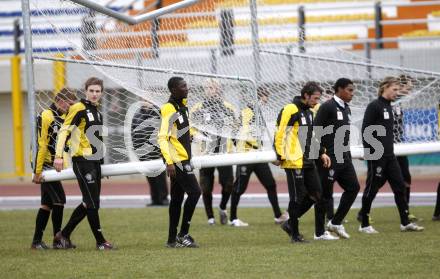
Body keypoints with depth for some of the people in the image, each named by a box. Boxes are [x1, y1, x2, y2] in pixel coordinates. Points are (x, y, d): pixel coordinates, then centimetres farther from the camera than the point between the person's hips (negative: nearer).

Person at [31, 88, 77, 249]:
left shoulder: (63, 117, 14)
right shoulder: (46, 116, -15)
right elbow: (41, 145, -19)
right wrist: (37, 172, -21)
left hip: (53, 166, 9)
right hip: (45, 165, -9)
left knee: (47, 204, 10)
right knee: (59, 200, -11)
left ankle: (37, 241, 14)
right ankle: (57, 240, -5)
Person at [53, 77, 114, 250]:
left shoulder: (96, 111, 17)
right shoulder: (78, 109, -9)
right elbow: (64, 131, -14)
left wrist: (102, 163, 28)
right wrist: (59, 156, -23)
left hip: (95, 161, 9)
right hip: (82, 160, -9)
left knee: (89, 203, 10)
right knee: (93, 203, -7)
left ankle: (64, 234, 21)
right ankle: (100, 241, 0)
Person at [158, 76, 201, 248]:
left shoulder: (182, 106, 13)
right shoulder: (169, 109, -16)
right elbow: (162, 138, -21)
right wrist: (169, 162, -27)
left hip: (182, 160, 10)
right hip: (176, 160, -10)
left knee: (177, 199, 10)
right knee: (194, 192, -12)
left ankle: (172, 239, 13)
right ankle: (183, 234, -7)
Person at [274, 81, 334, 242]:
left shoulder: (310, 112, 16)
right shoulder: (290, 110, -12)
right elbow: (279, 133, -15)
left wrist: (321, 153, 16)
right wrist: (280, 156, -17)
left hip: (308, 162, 9)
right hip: (294, 162, -9)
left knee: (316, 195, 8)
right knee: (297, 198, -4)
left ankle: (290, 224, 20)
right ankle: (295, 235, 6)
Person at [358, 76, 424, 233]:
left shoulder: (388, 107, 15)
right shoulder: (374, 106, -10)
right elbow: (366, 131, -14)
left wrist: (390, 149, 18)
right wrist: (368, 153, -17)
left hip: (389, 156, 8)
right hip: (376, 156, -8)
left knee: (399, 186, 5)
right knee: (371, 189, -1)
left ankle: (405, 223, 9)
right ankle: (364, 225, 7)